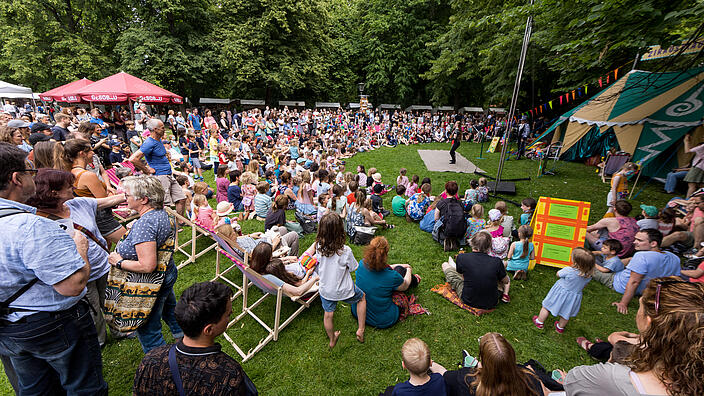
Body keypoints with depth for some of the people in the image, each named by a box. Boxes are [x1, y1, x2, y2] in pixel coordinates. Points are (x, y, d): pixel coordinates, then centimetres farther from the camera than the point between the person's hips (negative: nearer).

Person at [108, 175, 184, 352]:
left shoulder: (144, 223, -31)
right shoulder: (162, 213, -2)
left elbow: (147, 266, -34)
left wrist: (119, 262, -19)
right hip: (168, 273, 10)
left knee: (148, 333, 9)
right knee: (169, 309, 32)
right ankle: (183, 338, 53)